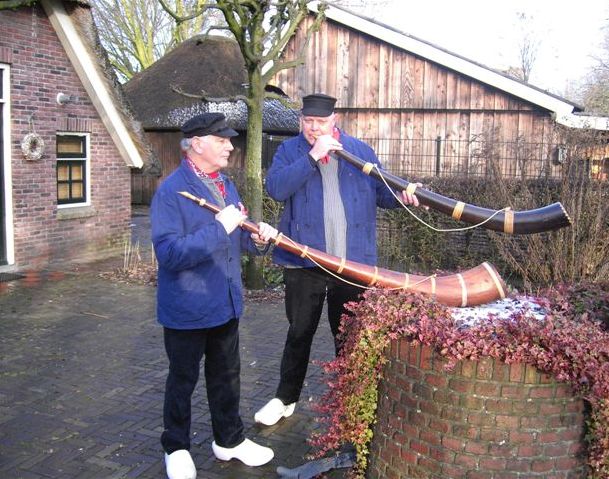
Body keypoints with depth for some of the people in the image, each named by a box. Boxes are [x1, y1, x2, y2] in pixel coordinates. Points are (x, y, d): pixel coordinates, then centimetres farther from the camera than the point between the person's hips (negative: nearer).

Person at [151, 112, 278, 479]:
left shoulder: (226, 185, 7)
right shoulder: (172, 191, -19)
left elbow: (237, 237, 15)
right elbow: (169, 254, -28)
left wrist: (257, 238, -8)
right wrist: (219, 228, -30)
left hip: (226, 303, 7)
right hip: (187, 308, -7)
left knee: (227, 375, 20)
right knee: (183, 379, 11)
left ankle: (230, 440, 38)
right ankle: (177, 448, 32)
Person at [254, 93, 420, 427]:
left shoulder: (360, 150, 6)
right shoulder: (290, 150, 1)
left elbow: (381, 192, 7)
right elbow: (275, 188, -17)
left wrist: (402, 194, -14)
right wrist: (313, 156, -21)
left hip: (352, 261, 1)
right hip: (304, 261, -1)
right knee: (299, 333, 12)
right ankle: (285, 399, 29)